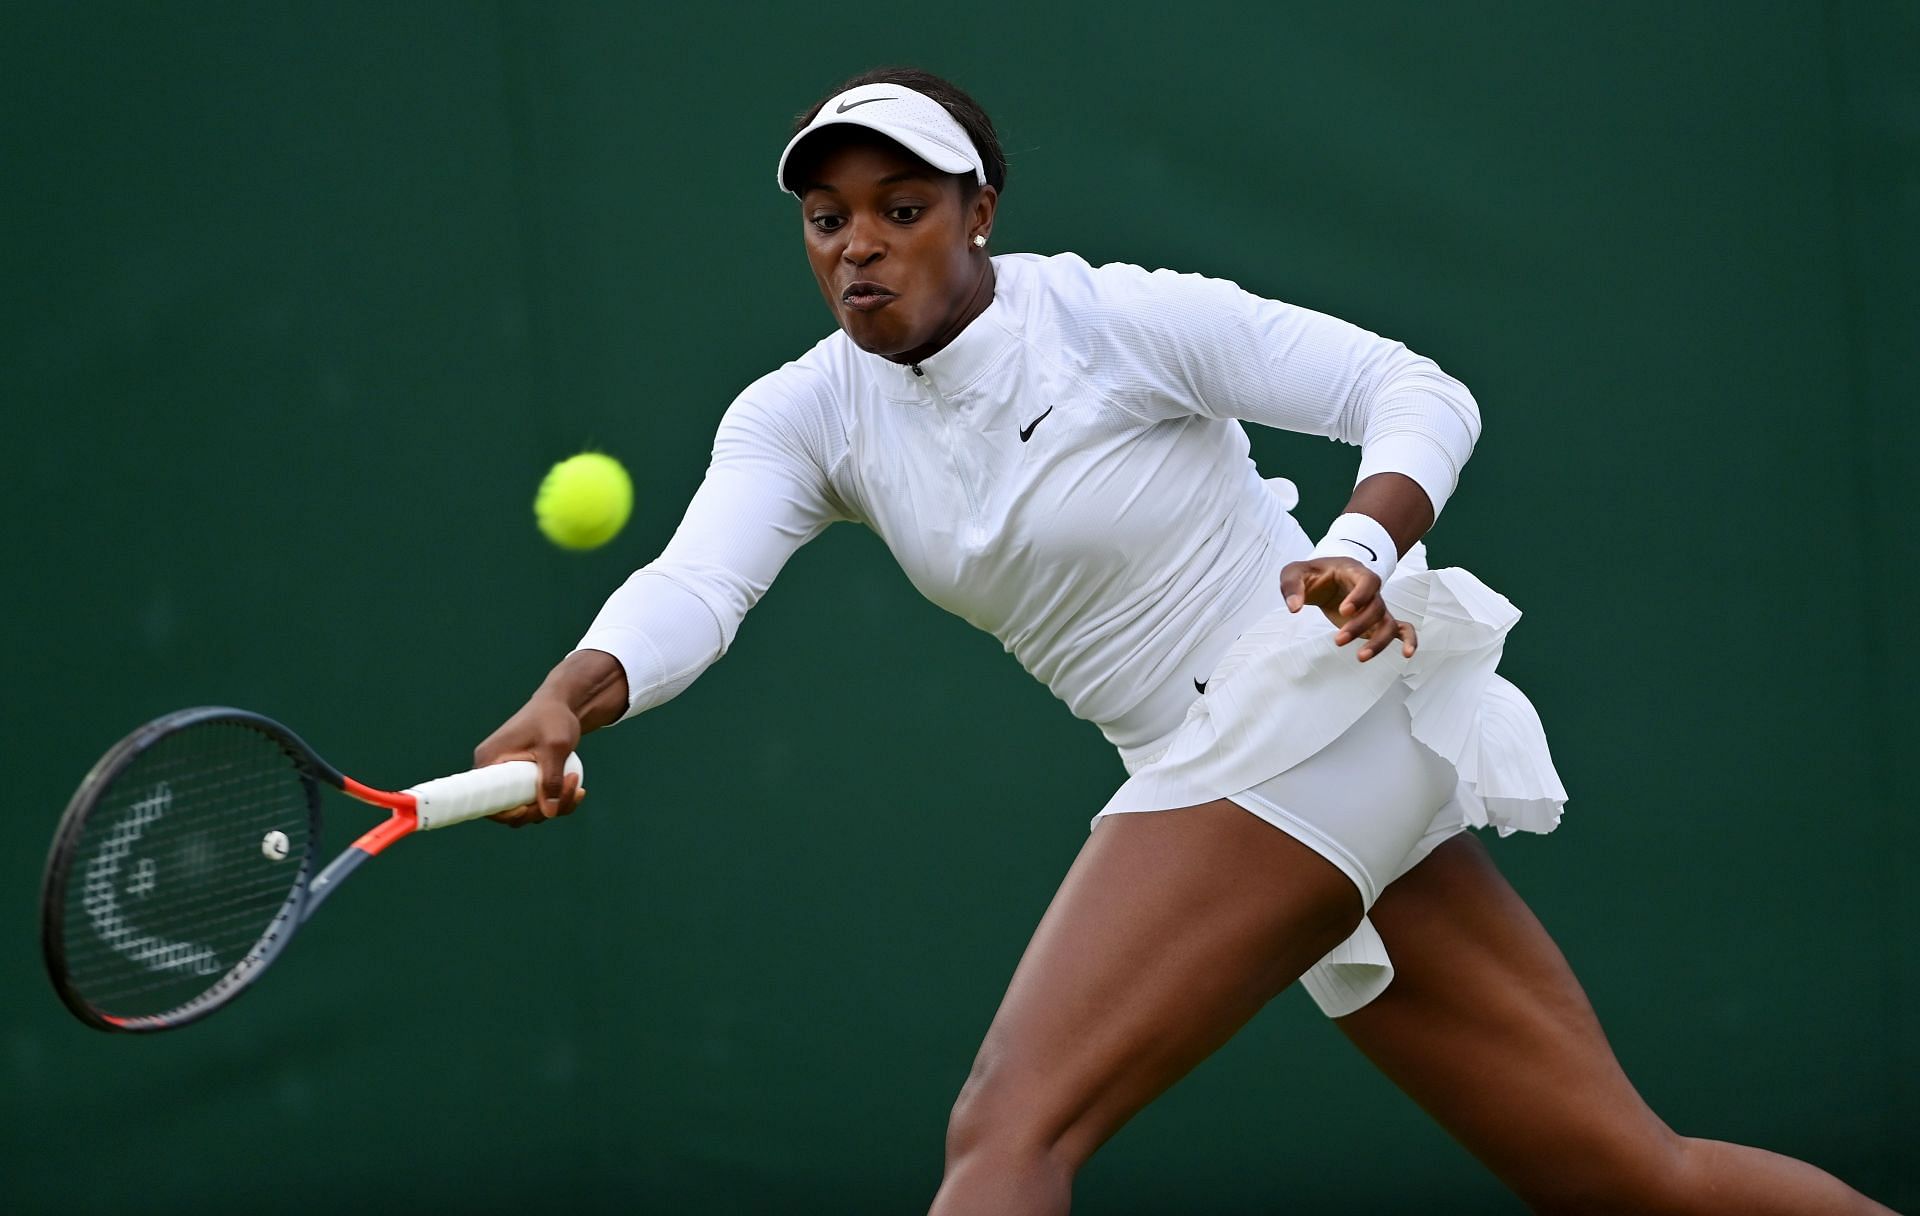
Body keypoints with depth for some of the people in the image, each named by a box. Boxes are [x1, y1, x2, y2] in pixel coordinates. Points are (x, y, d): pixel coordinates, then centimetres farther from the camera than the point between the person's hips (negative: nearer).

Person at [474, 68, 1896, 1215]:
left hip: (1314, 712, -7)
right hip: (1223, 771, 7)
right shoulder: (804, 417, 5)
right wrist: (573, 696, -33)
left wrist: (1368, 544, -28)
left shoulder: (1118, 317, -10)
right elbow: (695, 585, -13)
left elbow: (1421, 392, -8)